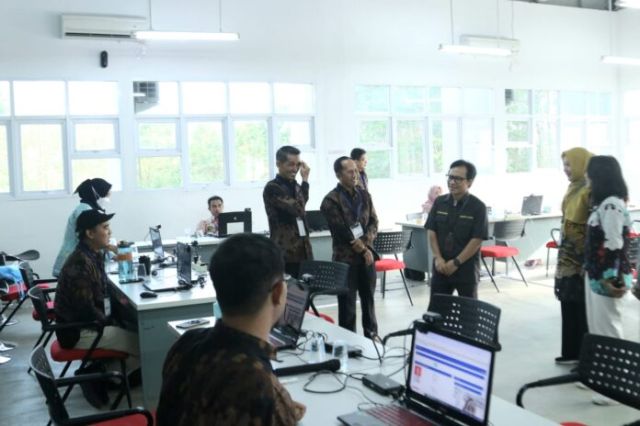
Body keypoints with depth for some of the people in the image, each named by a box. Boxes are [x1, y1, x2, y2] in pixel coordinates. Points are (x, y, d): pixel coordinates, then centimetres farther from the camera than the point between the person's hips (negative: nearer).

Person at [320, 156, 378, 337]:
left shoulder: (364, 195, 9)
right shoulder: (331, 200, -10)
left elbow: (373, 222, 6)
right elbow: (342, 231, -14)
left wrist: (364, 242, -11)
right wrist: (362, 250, -11)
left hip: (367, 255, 5)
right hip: (345, 258, -5)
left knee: (369, 299, 16)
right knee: (347, 303, 3)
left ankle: (372, 335, 30)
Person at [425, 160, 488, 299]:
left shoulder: (478, 207, -9)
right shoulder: (439, 202, 4)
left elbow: (477, 240, -12)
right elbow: (431, 231, 3)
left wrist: (456, 262, -14)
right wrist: (438, 258, -9)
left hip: (466, 269, -3)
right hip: (441, 267, 4)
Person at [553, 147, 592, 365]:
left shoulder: (589, 190, -16)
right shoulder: (573, 188, 12)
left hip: (581, 258, -9)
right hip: (568, 256, 9)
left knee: (582, 308, -1)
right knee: (569, 305, 14)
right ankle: (572, 351, 24)